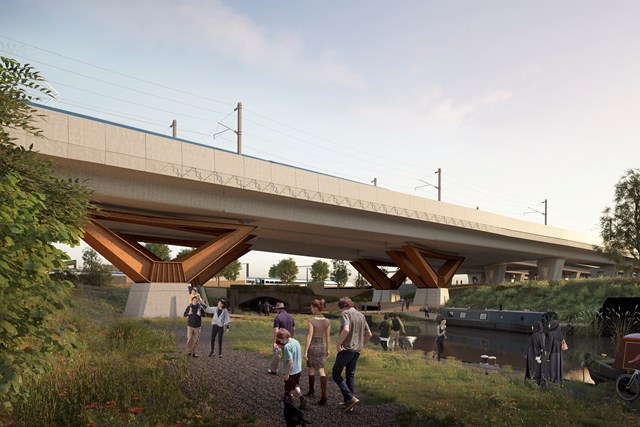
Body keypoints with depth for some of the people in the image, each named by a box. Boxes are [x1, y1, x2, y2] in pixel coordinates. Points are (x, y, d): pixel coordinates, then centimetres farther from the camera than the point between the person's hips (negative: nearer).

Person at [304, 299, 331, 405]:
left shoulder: (312, 321, -18)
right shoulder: (327, 321, -3)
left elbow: (309, 336, -18)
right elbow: (328, 336, 5)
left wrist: (305, 351, -13)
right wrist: (327, 349, 15)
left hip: (312, 346, -4)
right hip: (322, 346, 4)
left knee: (311, 369, 17)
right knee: (321, 371, 5)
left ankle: (312, 391, 35)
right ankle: (324, 396, -8)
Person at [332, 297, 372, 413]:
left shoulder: (346, 314, -11)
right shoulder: (361, 315, 12)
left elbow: (346, 330, -28)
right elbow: (369, 334, 14)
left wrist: (338, 344, -19)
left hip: (346, 349, -7)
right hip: (357, 351, 7)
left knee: (336, 373, 4)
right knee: (350, 375, 15)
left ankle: (350, 398, -7)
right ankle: (348, 403, 17)